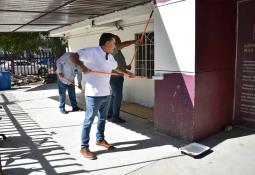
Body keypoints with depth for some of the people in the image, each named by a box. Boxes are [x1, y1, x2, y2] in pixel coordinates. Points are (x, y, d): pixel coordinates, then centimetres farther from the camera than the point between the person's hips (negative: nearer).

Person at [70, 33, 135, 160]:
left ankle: (100, 139, 40)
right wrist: (83, 66, -37)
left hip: (106, 94, 9)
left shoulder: (110, 57, 14)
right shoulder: (92, 52, -13)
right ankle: (84, 147, 14)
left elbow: (116, 67, 33)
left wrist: (127, 73, 39)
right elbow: (74, 56, -20)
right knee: (89, 121, 1)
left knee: (102, 119, 21)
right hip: (93, 94, -8)